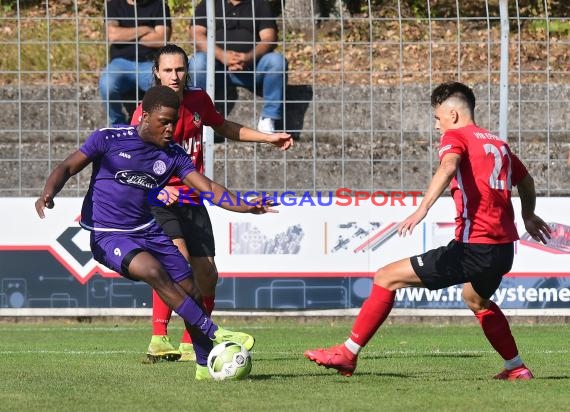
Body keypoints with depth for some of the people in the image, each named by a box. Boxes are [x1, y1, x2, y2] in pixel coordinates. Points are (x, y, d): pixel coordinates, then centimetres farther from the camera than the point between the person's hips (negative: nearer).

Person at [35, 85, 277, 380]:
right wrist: (48, 194, -28)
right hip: (109, 236, -6)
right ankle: (216, 334, -25)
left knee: (191, 292, 0)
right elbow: (68, 168, -7)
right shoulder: (108, 139, -8)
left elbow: (208, 188, -5)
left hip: (148, 231, 6)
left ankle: (205, 364, 16)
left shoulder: (173, 154, 3)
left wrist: (246, 207, -22)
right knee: (154, 271, -30)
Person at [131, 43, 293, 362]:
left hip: (193, 200, 6)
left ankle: (190, 346, 20)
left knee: (207, 275, 3)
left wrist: (269, 138, 21)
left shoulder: (199, 101, 3)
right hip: (161, 200, -6)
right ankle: (159, 340, -30)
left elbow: (224, 127, 24)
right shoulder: (147, 111, -14)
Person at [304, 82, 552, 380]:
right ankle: (517, 369, 42)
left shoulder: (455, 137, -1)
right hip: (504, 248, 8)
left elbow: (448, 166, -24)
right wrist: (528, 216, 54)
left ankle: (347, 354, -5)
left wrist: (422, 209, -36)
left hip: (473, 248, -8)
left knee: (386, 278, -3)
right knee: (476, 300, 39)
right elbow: (526, 181, 35)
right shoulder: (498, 143, 20)